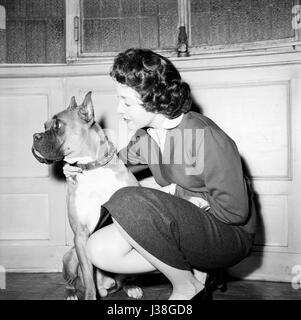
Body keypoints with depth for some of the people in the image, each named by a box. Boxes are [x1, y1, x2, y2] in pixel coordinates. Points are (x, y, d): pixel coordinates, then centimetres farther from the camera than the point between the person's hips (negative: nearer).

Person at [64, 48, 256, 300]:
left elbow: (235, 211, -20)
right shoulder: (145, 135, 0)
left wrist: (178, 193, -13)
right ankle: (191, 267, 0)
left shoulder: (205, 136, -23)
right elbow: (121, 159, 20)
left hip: (230, 234, -7)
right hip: (184, 227, 7)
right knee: (99, 250, -8)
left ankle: (186, 286, -8)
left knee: (130, 202, -29)